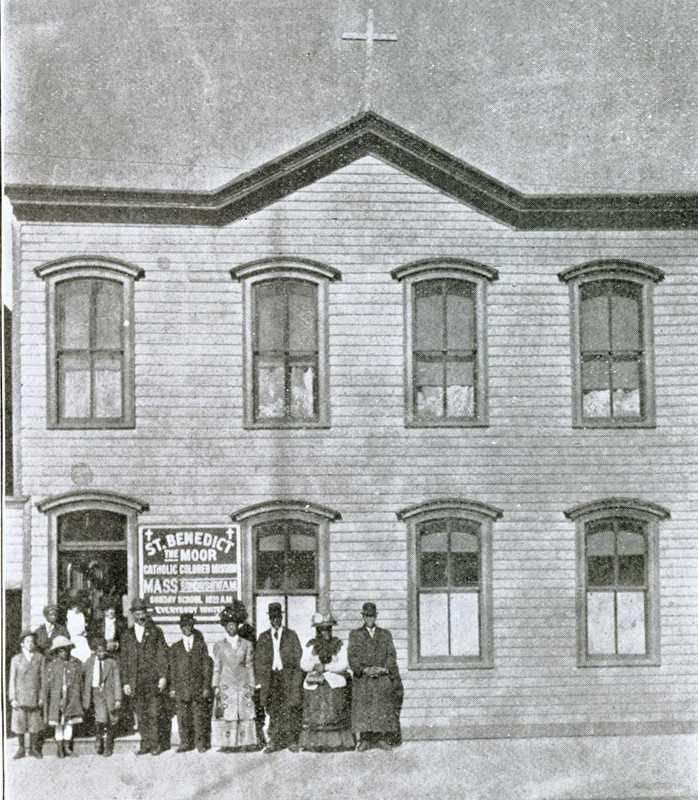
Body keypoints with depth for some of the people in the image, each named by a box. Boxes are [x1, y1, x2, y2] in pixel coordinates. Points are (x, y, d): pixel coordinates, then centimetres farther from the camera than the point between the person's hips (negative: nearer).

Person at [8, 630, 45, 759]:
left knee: (35, 723, 4)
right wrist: (12, 698, -2)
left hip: (35, 698, 0)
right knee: (19, 723, 3)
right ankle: (21, 749, 14)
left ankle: (34, 748, 17)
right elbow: (12, 680, 3)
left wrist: (42, 697, 0)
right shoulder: (16, 659, 2)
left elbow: (42, 678, 3)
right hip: (20, 697, 0)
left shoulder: (40, 658, 2)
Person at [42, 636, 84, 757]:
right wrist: (44, 701, -2)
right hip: (57, 698, -1)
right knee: (58, 725, 3)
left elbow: (80, 683, 8)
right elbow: (46, 685, 1)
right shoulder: (51, 666, -2)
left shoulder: (75, 664, 3)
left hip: (72, 698, 1)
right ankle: (59, 749, 13)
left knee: (69, 722, 4)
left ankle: (67, 748, 15)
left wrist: (80, 699, 7)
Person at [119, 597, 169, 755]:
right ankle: (145, 744, 11)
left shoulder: (155, 632, 6)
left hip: (153, 679, -3)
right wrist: (125, 682, 6)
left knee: (154, 714, -5)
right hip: (136, 681, 3)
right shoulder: (127, 635, 13)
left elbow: (162, 655, 2)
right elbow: (123, 660, 13)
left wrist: (163, 676, -6)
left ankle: (155, 745, 0)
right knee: (141, 716, 4)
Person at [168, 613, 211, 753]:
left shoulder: (201, 645, 9)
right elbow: (172, 669, 11)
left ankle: (200, 743, 5)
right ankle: (185, 743, 7)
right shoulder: (175, 647, 12)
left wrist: (206, 687, -1)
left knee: (199, 715, -2)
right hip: (181, 686, 1)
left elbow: (206, 667, 6)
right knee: (183, 716, 0)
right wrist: (172, 688, 3)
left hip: (198, 686, -1)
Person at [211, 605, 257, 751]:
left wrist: (251, 686, 4)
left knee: (245, 714, -5)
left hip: (243, 684, 1)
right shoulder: (219, 646, 8)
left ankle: (246, 743, -2)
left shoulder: (246, 644, 11)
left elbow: (249, 667, 10)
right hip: (226, 685, -1)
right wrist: (216, 687, 0)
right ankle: (225, 744, -3)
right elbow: (216, 668, 7)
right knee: (225, 715, -7)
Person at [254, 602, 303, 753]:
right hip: (270, 676, 1)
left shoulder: (291, 635, 8)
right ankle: (273, 742, 1)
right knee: (273, 710, -1)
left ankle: (291, 740, 2)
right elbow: (258, 660, 11)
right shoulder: (263, 637, 12)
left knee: (290, 709, -5)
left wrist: (296, 677, -3)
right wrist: (260, 680, 1)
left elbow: (298, 656, 5)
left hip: (288, 675, -1)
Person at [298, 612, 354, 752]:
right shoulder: (310, 646, 10)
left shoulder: (339, 645, 6)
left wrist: (325, 667, -11)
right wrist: (314, 665, -15)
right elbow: (303, 664, 4)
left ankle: (337, 743, -3)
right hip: (314, 686, 1)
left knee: (335, 716, -6)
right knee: (314, 716, -5)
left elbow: (343, 664, -3)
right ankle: (314, 744, -2)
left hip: (335, 684, -1)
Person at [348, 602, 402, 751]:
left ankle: (382, 739, 0)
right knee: (362, 710, -7)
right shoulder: (355, 635, 11)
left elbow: (391, 655, 7)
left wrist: (384, 669, -11)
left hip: (383, 678, 1)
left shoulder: (385, 634, 15)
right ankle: (363, 740, -6)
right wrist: (364, 669, -14)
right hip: (362, 679, -1)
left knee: (384, 709, -4)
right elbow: (353, 657, 1)